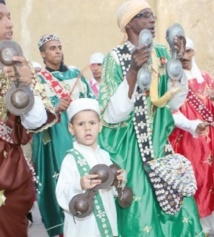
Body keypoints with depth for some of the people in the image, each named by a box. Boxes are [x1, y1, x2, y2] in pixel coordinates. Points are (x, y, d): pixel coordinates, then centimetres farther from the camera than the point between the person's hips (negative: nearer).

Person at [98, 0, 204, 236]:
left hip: (158, 141, 5)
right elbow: (112, 115, -18)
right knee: (139, 207, -4)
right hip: (129, 146, -5)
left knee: (171, 201, 6)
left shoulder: (161, 53, 6)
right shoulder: (116, 57, -11)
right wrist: (133, 71, -27)